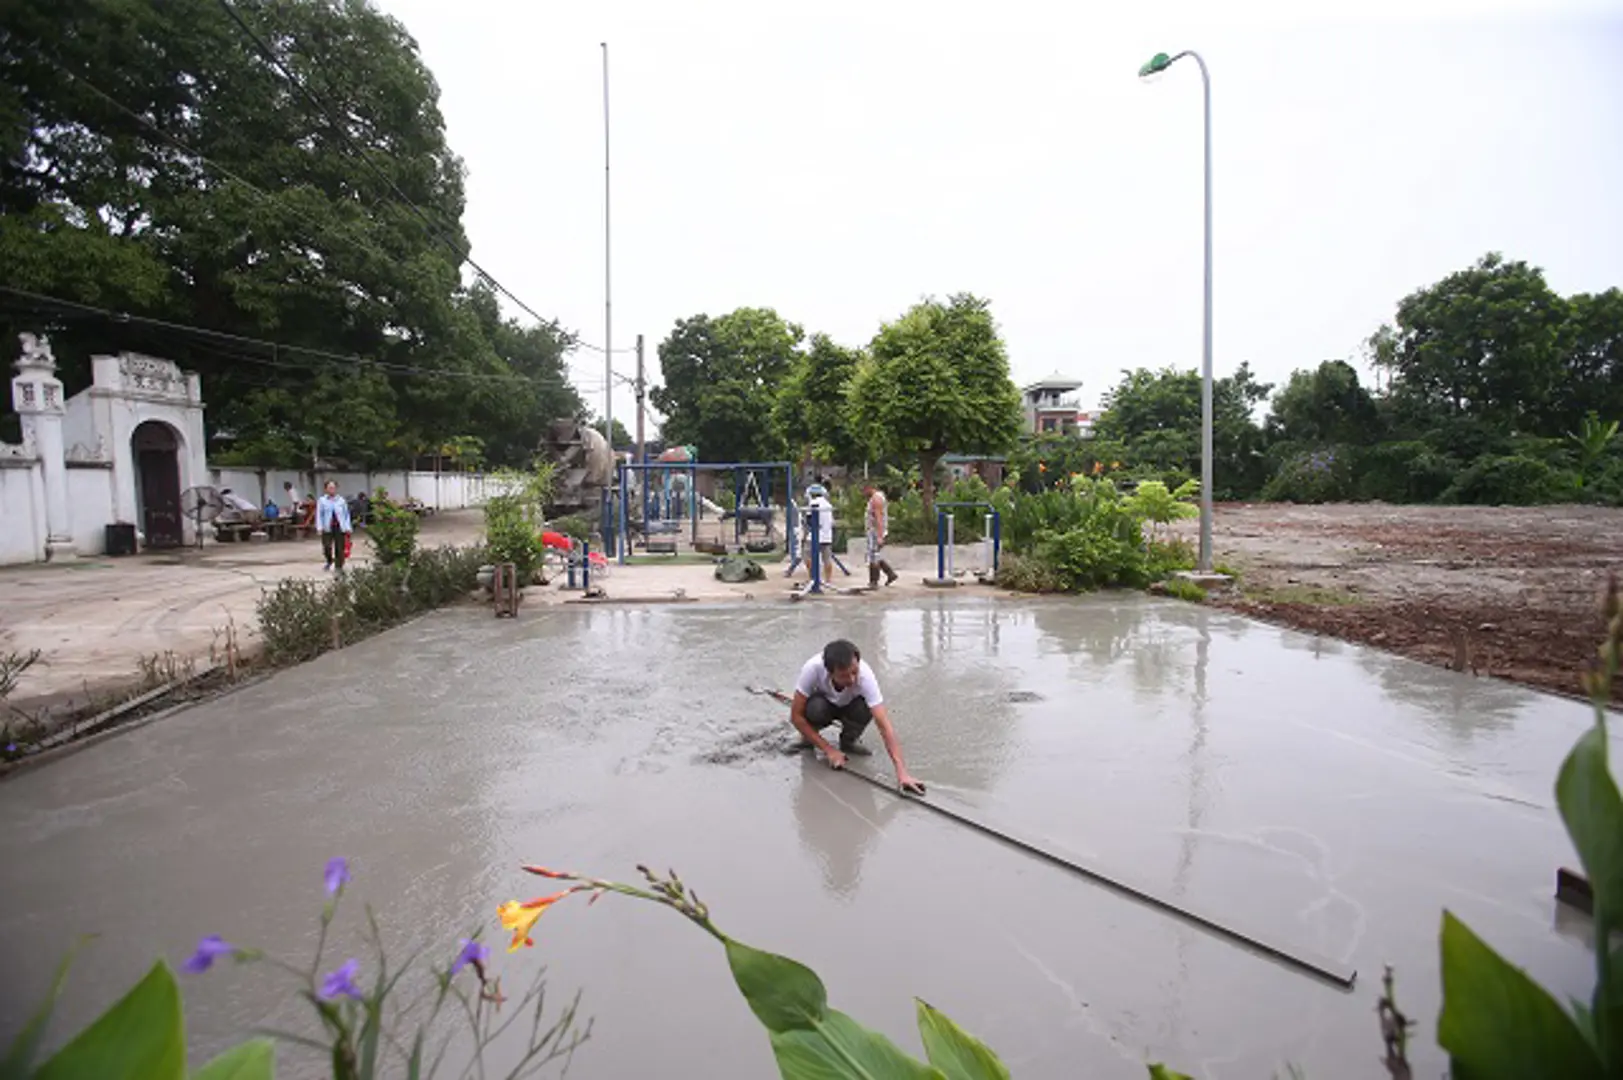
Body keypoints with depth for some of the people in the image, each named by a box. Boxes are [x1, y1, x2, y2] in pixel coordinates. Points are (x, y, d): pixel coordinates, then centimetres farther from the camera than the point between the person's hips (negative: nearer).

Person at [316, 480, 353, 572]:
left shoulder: (341, 501, 7)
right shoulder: (322, 500, 4)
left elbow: (346, 514, 9)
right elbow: (319, 515, 2)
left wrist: (347, 528, 3)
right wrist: (319, 527, -7)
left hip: (340, 527, 1)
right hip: (327, 527, -1)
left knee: (339, 548, 1)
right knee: (327, 546, -6)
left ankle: (339, 567, 10)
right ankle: (330, 561, 23)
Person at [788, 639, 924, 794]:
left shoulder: (865, 675, -37)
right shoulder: (813, 668, -37)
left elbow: (884, 725, -41)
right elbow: (796, 715, -28)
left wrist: (902, 771, -49)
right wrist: (828, 750, -30)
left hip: (848, 706, 1)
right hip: (821, 703, -1)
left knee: (864, 709, -34)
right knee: (815, 708, -36)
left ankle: (848, 740, -1)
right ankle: (808, 737, -2)